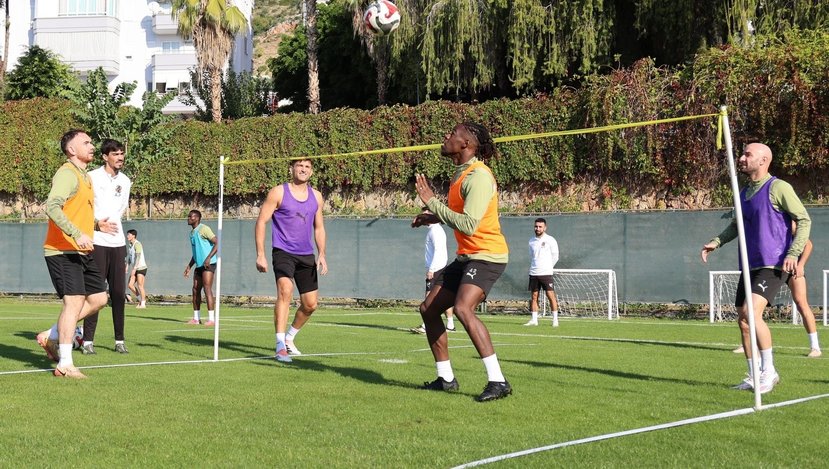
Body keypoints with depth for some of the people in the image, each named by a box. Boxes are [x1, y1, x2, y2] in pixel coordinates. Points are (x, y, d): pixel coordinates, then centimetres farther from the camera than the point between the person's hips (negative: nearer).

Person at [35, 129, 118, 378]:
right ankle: (65, 365, -7)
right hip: (63, 250, -10)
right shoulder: (67, 174, -12)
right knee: (74, 300, -12)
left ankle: (51, 336, 18)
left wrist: (97, 224, 14)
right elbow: (52, 207, -27)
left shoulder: (85, 177, 19)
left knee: (98, 298, 9)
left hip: (81, 252, 10)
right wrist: (77, 234, -35)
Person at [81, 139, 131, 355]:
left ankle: (119, 340, 8)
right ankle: (88, 340, -2)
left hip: (117, 242, 5)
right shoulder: (92, 177, -4)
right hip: (97, 242, -5)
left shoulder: (125, 181, 12)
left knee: (118, 292, 3)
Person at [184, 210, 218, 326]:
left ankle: (212, 319, -12)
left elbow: (217, 243, -14)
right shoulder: (192, 233, 18)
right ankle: (196, 318, 13)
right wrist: (189, 266, 21)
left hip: (208, 264, -9)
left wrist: (208, 258, -22)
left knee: (207, 289, -13)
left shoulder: (203, 229, -9)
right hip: (199, 265, 9)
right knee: (195, 290, 7)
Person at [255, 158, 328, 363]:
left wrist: (321, 254, 5)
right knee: (285, 290, -29)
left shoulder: (316, 196, 10)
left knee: (310, 305, 8)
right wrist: (260, 254, -12)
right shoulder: (278, 192, -4)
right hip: (283, 252, -6)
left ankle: (289, 338, 33)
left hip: (307, 256, 6)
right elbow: (261, 221, -5)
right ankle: (280, 346, -30)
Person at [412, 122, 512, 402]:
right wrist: (435, 218, 11)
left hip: (487, 255, -10)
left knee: (463, 308, -30)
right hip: (467, 256, 10)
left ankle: (498, 381, -27)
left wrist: (432, 202, -21)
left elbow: (468, 225, -27)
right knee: (428, 309, 10)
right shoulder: (461, 173, 12)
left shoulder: (478, 176, -19)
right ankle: (445, 379, 21)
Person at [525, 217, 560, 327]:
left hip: (546, 273, -5)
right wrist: (534, 267, 13)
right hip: (533, 273, 5)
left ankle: (555, 320, -2)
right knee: (534, 296, 4)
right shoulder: (531, 241, 11)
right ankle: (534, 320, 7)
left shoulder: (550, 240, -3)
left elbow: (555, 256, 3)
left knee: (551, 296, -7)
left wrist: (547, 267, 7)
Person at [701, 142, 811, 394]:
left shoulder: (778, 188, -8)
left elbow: (804, 220, -9)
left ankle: (769, 371, -10)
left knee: (751, 312, -22)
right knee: (743, 321, 5)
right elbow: (736, 225, 29)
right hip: (750, 267, 8)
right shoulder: (744, 193, 15)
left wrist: (793, 253, -19)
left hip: (773, 266, -8)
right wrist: (716, 242, 13)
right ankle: (754, 377, 17)